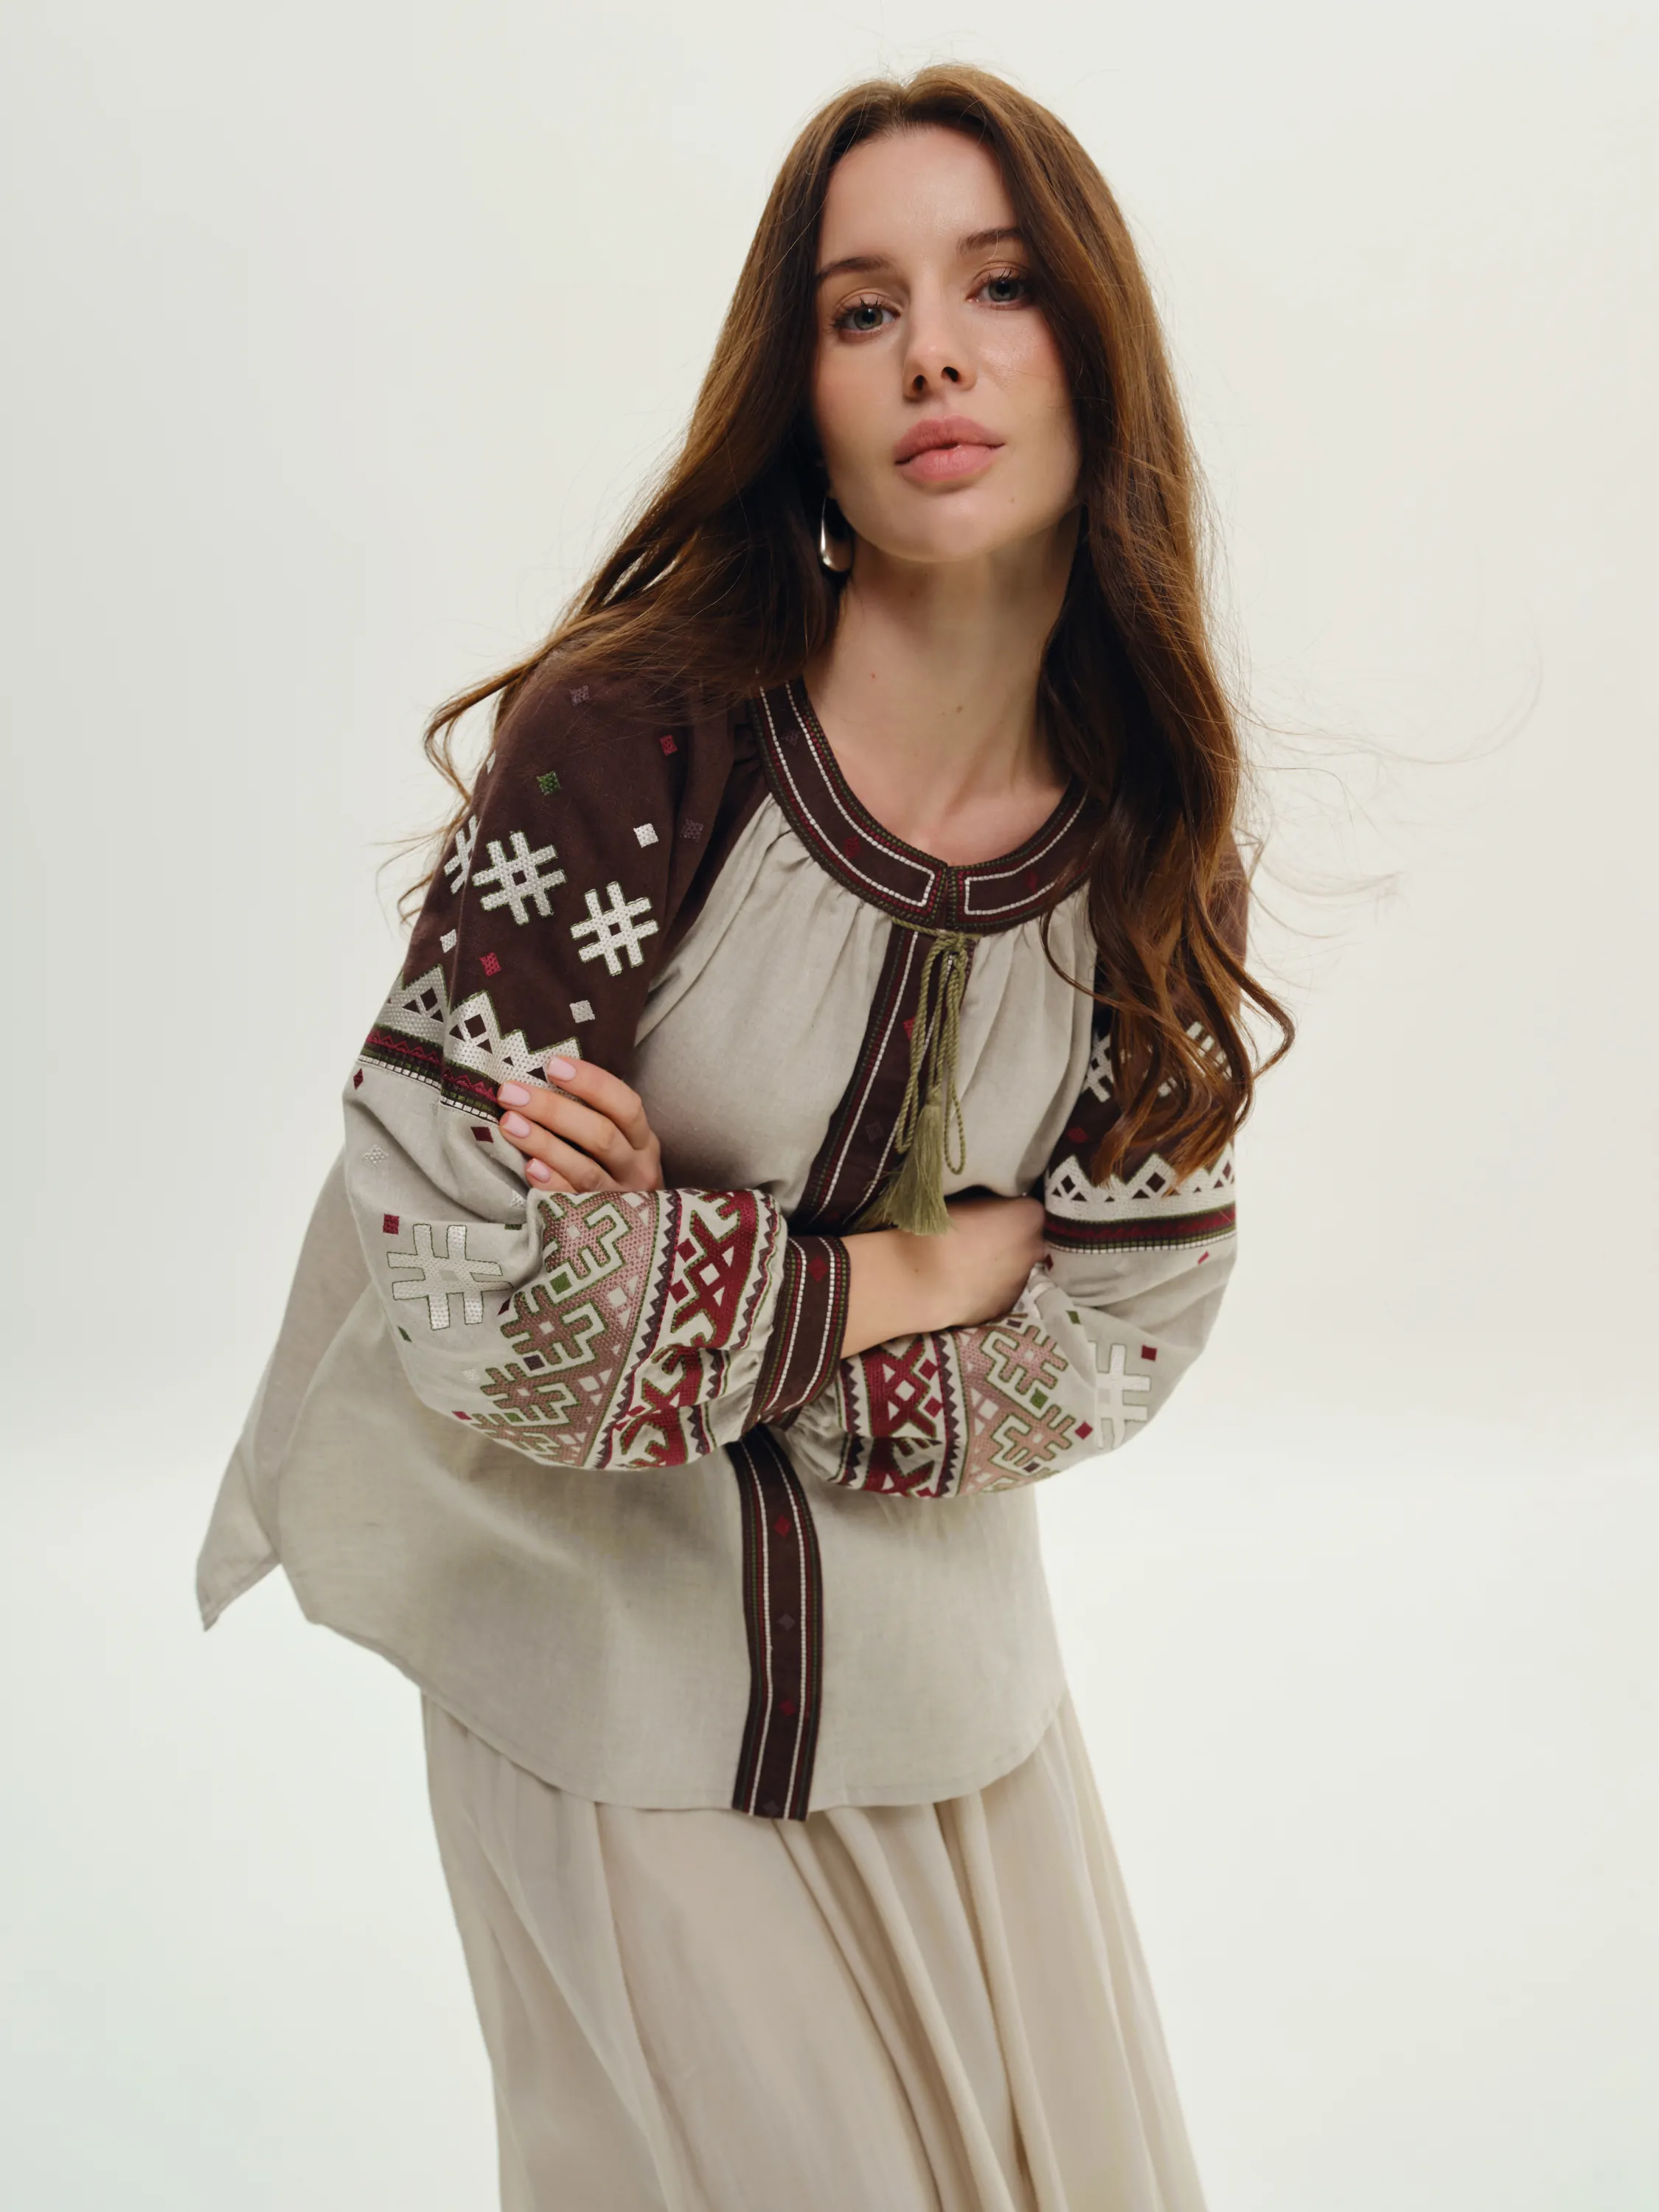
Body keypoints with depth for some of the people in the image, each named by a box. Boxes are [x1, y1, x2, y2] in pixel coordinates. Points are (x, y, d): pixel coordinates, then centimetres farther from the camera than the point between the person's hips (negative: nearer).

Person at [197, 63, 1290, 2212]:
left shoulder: (1152, 849, -7)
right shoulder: (639, 739, -22)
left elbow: (1108, 1343, -7)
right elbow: (458, 1281, -27)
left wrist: (694, 1280, -20)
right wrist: (912, 1271, -17)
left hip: (941, 1665, 5)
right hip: (611, 1656, -4)